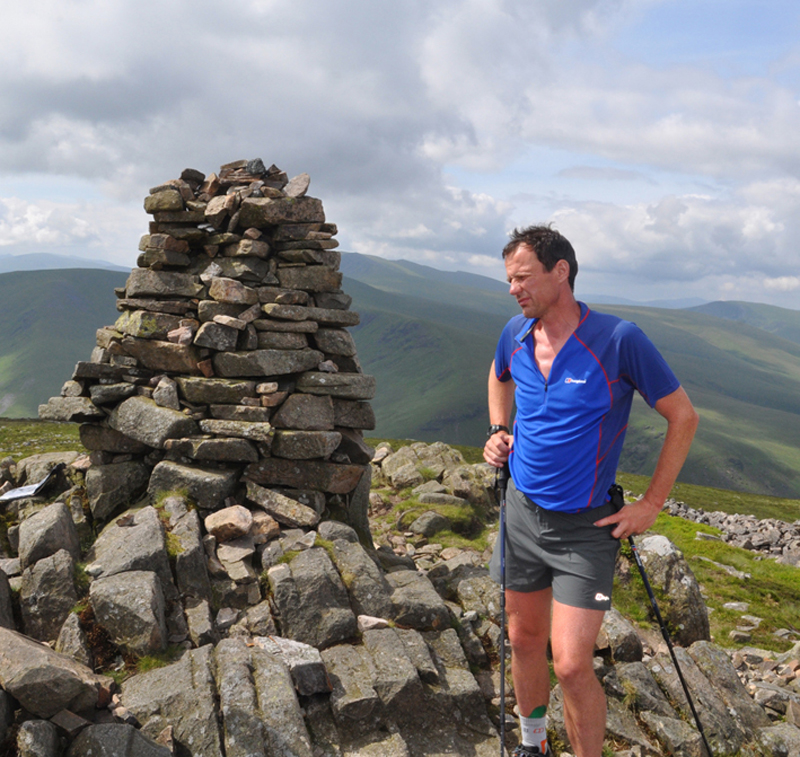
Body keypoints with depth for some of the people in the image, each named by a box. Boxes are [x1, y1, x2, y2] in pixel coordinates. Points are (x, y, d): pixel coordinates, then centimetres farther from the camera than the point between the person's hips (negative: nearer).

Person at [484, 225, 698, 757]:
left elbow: (683, 417, -10)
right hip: (521, 513, 5)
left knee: (572, 665, -8)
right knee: (524, 639, 18)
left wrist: (651, 505, -10)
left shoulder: (618, 339, -19)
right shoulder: (516, 334, -2)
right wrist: (499, 431, 6)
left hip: (585, 528, -5)